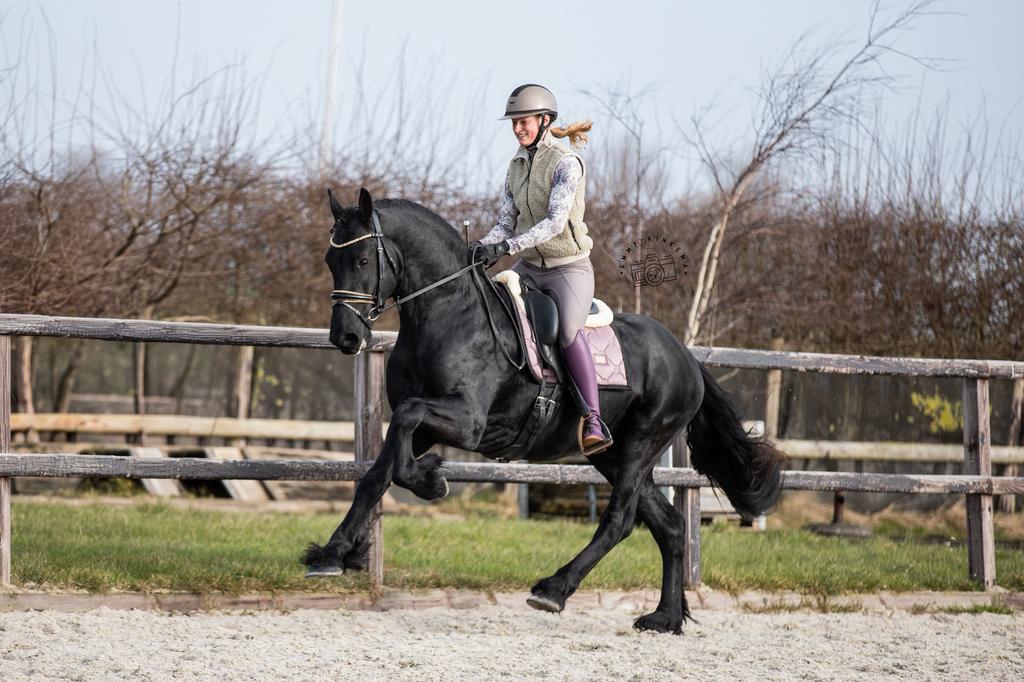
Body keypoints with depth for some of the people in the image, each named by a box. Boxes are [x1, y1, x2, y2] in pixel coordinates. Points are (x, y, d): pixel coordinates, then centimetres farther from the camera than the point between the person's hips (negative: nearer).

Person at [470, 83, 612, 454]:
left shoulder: (567, 163, -13)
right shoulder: (516, 166, 9)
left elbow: (556, 221, -24)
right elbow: (506, 222, 10)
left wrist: (508, 246, -32)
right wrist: (484, 247, -12)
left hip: (569, 266, -8)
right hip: (529, 267, 8)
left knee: (568, 328, -32)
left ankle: (594, 423, -34)